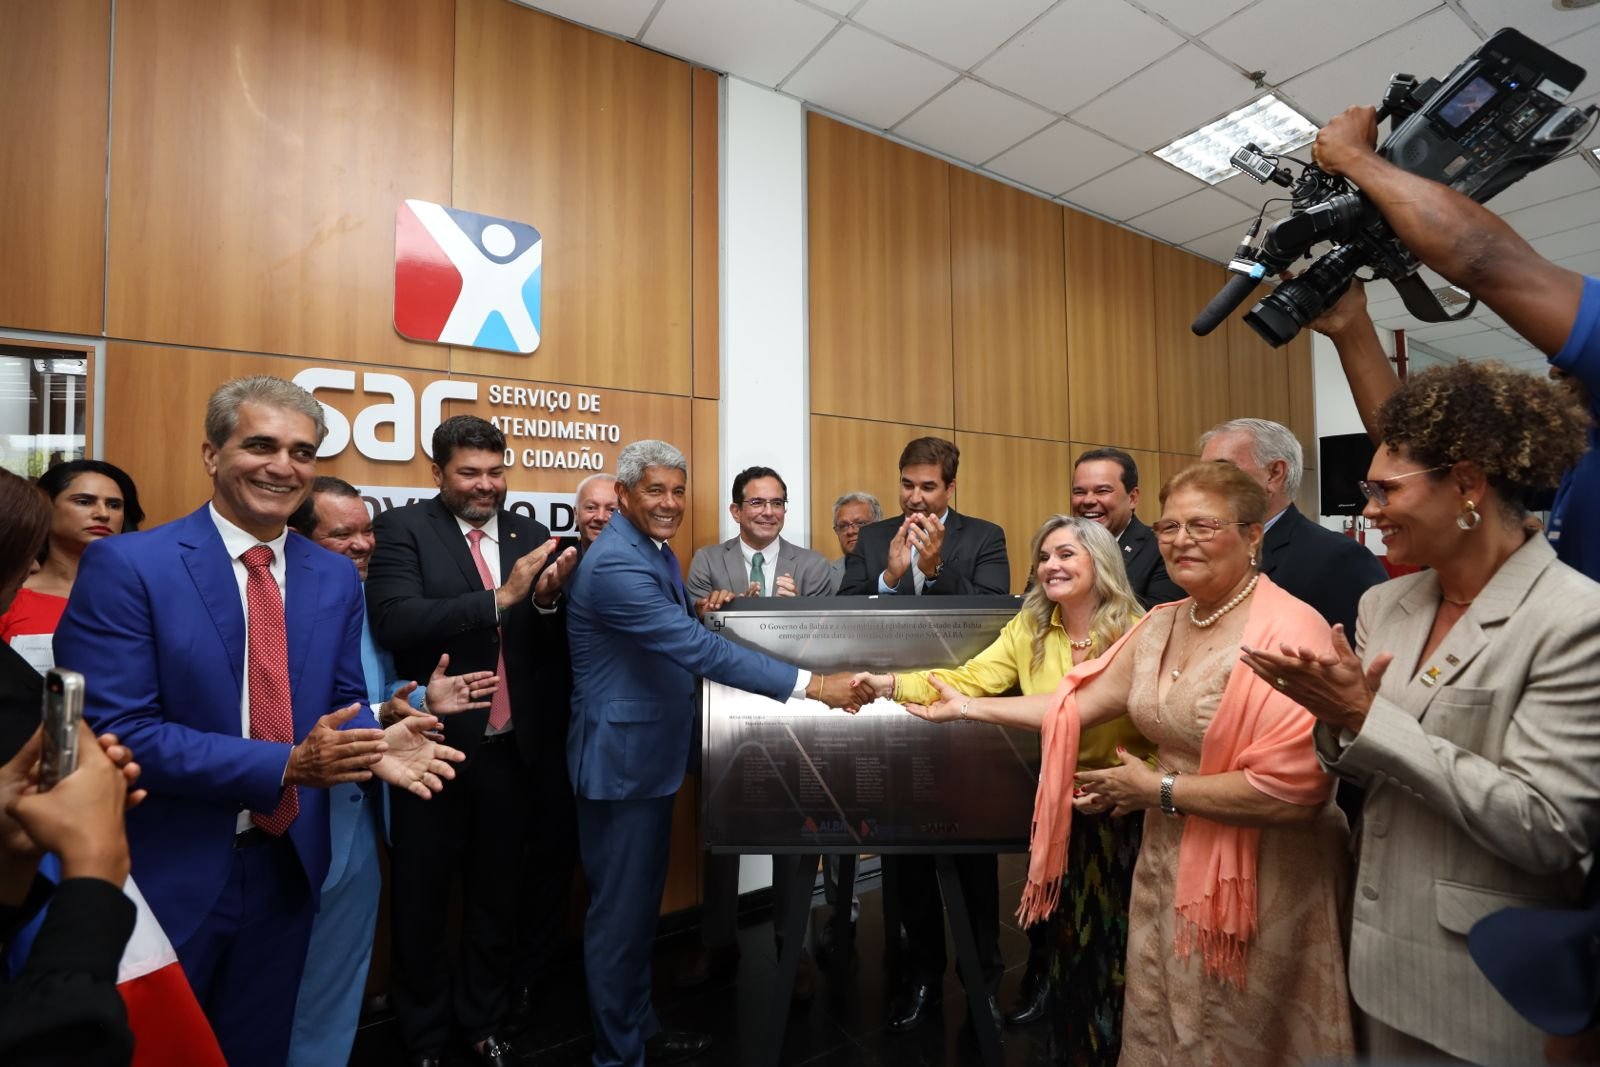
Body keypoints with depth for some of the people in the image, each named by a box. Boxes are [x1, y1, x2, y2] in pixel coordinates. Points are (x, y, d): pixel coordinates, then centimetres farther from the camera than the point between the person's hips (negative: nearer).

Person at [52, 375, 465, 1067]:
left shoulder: (335, 578, 1)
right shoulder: (125, 564, -14)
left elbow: (341, 700, 5)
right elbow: (116, 731, -19)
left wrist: (376, 746, -17)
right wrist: (286, 764, -27)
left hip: (287, 868, 5)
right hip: (166, 873, -4)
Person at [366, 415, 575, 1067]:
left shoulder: (531, 535, 3)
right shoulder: (403, 529, -7)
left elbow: (552, 641, 2)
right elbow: (393, 622, -22)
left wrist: (548, 599, -19)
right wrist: (500, 597, -29)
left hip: (512, 747, 3)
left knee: (498, 893, 20)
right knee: (421, 898, 18)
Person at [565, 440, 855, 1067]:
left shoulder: (657, 551, 8)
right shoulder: (614, 563, -25)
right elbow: (697, 647, -32)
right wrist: (811, 684, -33)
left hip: (651, 752, 10)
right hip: (620, 757, -10)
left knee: (642, 901, 22)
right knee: (619, 910, 8)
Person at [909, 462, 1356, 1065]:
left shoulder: (1290, 631, -20)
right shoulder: (1160, 626, 2)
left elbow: (1294, 789, -27)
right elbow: (1076, 703, 4)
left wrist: (1160, 791, -17)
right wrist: (967, 706, 5)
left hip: (1260, 885, -6)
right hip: (1165, 868, 7)